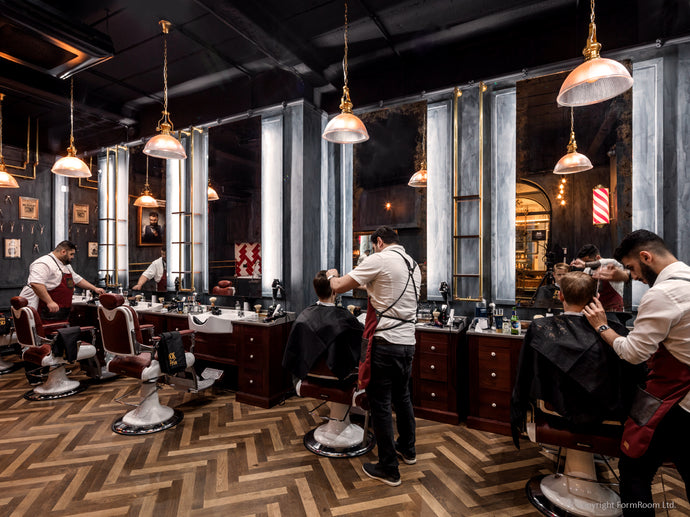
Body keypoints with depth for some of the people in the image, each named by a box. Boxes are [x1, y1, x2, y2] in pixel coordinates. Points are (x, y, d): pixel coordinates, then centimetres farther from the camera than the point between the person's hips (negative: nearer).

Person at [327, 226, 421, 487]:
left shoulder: (379, 260, -11)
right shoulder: (414, 266, 13)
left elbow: (339, 287, -10)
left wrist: (332, 275, 11)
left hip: (385, 343, -8)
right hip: (408, 342, 8)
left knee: (380, 405, 6)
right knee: (402, 397, 25)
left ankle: (389, 469, 19)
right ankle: (407, 449, 44)